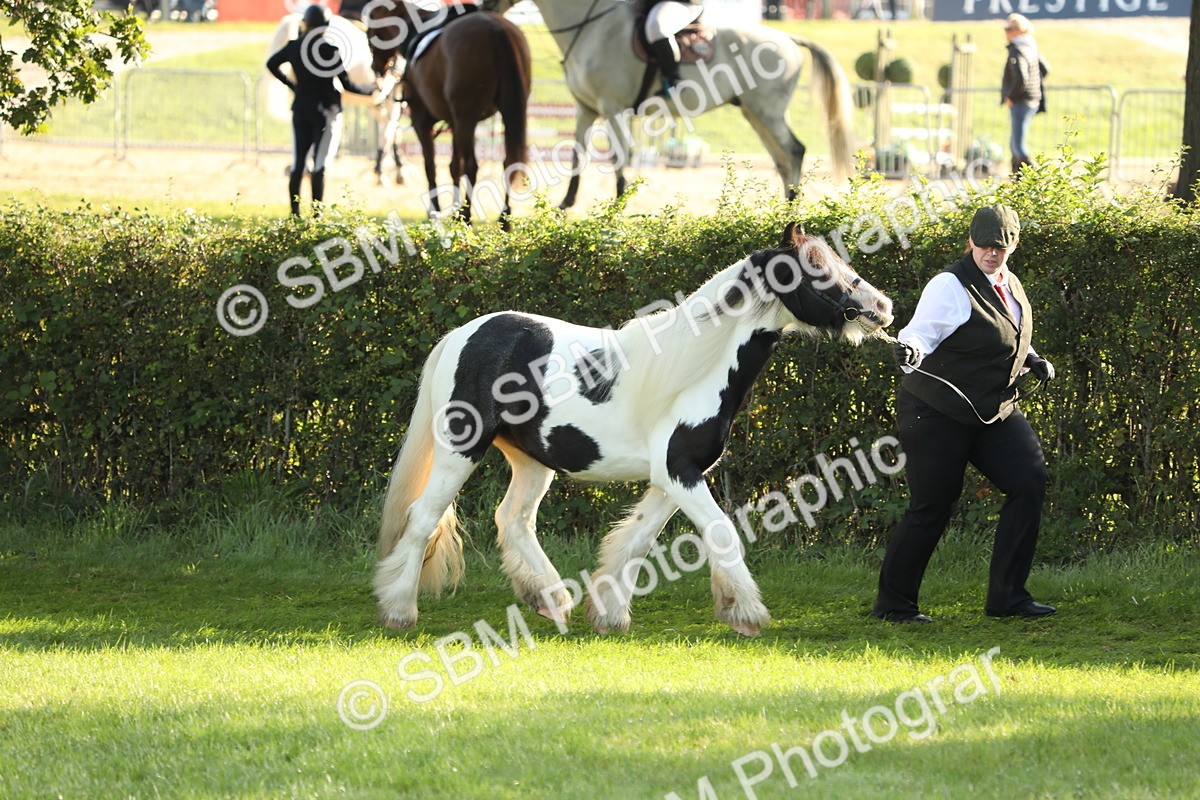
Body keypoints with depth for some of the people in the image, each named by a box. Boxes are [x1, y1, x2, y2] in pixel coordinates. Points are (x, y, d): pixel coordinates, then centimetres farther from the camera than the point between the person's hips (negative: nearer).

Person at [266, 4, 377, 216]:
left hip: (300, 109, 4)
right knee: (319, 164, -3)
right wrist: (371, 89, 4)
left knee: (298, 163, 8)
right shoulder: (329, 51, -13)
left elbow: (271, 64, 16)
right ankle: (317, 214, -5)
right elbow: (347, 85, -11)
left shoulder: (293, 47, 0)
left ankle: (294, 213, 9)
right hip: (324, 111, -4)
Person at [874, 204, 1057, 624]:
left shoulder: (1008, 284, 10)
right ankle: (894, 603, 12)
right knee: (932, 506, -4)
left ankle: (1007, 595, 2)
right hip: (939, 413, -8)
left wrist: (1031, 360, 9)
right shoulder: (951, 286, -15)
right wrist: (909, 349, -44)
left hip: (993, 410, 8)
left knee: (1029, 479, -6)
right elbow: (921, 332, -22)